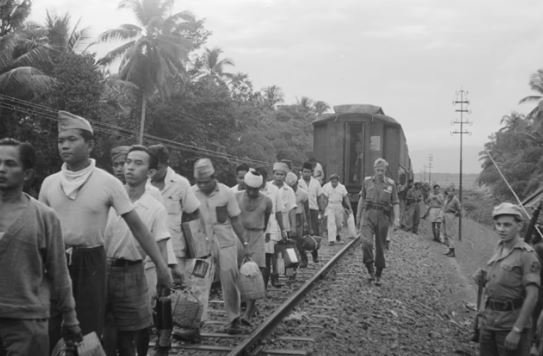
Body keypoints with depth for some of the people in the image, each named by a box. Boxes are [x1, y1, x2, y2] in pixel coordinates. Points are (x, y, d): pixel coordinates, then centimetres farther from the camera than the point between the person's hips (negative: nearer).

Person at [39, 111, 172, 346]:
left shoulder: (108, 183, -9)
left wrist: (160, 265, -9)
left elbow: (136, 225, -6)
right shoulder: (49, 183, 2)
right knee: (47, 331, 4)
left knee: (90, 331, 8)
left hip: (91, 262, -2)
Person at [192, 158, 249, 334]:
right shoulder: (191, 193, -4)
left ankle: (234, 319, 13)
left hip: (226, 243, 0)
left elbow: (235, 220, 4)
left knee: (229, 282, 1)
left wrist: (244, 243, 4)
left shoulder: (226, 192, -3)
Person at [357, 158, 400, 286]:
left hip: (383, 217, 0)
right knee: (367, 242, -20)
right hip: (368, 214, 0)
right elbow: (362, 198, 16)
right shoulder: (367, 181, 7)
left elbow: (395, 203, 3)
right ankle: (370, 270, -5)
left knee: (380, 247, 6)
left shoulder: (390, 184, 3)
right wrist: (358, 215, 17)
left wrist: (397, 218, -9)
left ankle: (378, 275, 19)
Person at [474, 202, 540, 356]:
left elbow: (532, 296, -18)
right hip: (489, 319, 7)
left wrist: (517, 331, -21)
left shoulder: (527, 255, -13)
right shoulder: (499, 249, 9)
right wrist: (481, 277, -2)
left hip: (512, 322, -7)